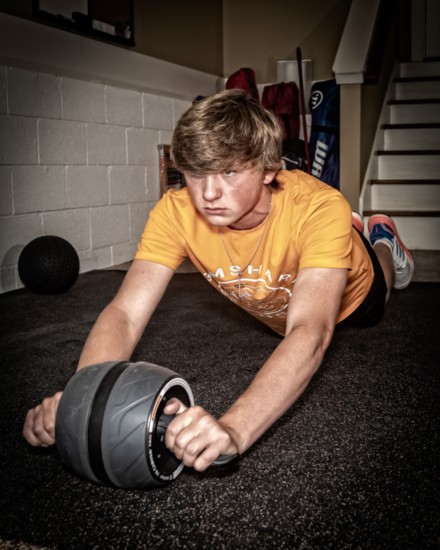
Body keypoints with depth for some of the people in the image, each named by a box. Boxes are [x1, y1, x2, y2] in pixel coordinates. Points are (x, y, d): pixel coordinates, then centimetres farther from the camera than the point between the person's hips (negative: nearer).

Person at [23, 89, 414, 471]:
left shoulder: (319, 208, -49)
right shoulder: (176, 212, -39)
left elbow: (310, 334, -60)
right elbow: (126, 314, -41)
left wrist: (233, 429, -76)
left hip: (349, 295, -2)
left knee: (370, 312, 34)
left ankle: (381, 239, 61)